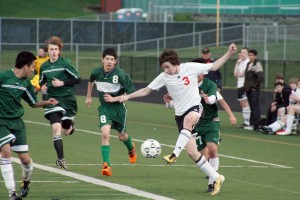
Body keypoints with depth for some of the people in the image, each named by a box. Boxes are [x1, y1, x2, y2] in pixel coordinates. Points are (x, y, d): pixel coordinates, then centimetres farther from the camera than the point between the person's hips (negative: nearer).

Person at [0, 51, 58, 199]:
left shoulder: (26, 83, 6)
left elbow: (33, 103, 18)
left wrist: (46, 102, 2)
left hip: (16, 121, 5)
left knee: (25, 158, -1)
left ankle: (26, 181, 35)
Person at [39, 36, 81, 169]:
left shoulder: (65, 63, -9)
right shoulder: (44, 66, 4)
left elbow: (77, 79, -7)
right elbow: (42, 81, 20)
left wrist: (62, 83, -16)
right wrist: (43, 86, -2)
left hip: (67, 99, -2)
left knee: (66, 132, 9)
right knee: (56, 128, -17)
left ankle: (70, 125, 49)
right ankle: (60, 158, -12)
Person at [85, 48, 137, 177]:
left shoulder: (121, 74, -20)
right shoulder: (96, 73, -9)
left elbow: (131, 93, -16)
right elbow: (91, 82, 17)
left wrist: (114, 99, -23)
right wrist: (89, 97, 23)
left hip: (118, 108, -1)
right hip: (104, 108, 1)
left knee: (121, 136, 18)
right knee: (105, 134, -21)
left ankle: (131, 148, 55)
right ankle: (106, 165, -23)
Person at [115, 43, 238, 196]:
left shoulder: (191, 68, -9)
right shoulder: (164, 77, -3)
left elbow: (214, 66, -1)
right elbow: (146, 90, 6)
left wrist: (228, 54, -11)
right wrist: (128, 96, -2)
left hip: (195, 108, -3)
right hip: (180, 114, 3)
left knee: (188, 119, -42)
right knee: (192, 152, -5)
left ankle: (175, 154, -42)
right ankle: (216, 178, 7)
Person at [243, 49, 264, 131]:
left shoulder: (257, 65, -11)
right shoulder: (248, 64, 15)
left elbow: (260, 78, -17)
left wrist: (254, 85, -13)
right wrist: (246, 85, 14)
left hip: (254, 89, -9)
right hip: (248, 89, 9)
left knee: (255, 106, -8)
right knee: (252, 107, 12)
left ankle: (255, 125, -8)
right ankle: (252, 124, 17)